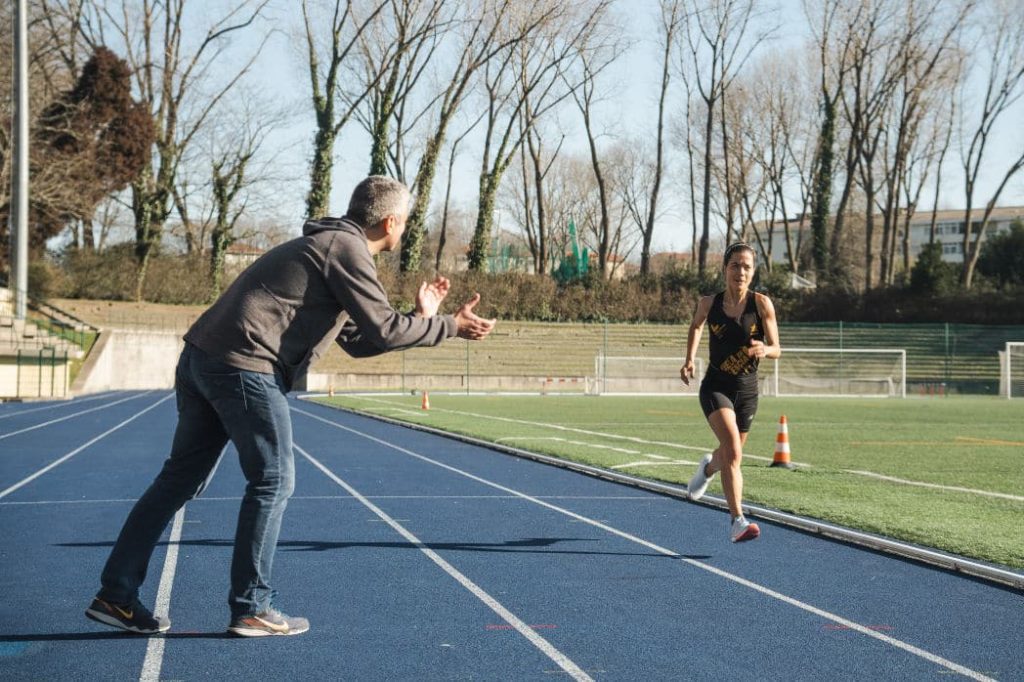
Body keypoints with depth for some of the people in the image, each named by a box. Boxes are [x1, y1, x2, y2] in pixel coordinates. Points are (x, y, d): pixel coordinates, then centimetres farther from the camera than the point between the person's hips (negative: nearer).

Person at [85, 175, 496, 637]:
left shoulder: (324, 245, 25)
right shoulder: (346, 249, -6)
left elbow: (359, 340, 26)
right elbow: (382, 330, -10)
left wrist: (420, 315, 25)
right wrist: (450, 326, 0)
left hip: (201, 358, 10)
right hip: (245, 368, -10)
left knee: (181, 478, 13)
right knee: (272, 482, 1)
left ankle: (116, 594, 15)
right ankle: (251, 608, 7)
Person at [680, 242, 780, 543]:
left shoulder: (761, 303, -9)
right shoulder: (709, 303, -5)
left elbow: (777, 349, -8)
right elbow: (696, 325, 18)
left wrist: (764, 349, -30)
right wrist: (689, 358, 5)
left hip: (747, 390, 2)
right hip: (716, 386, -2)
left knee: (729, 455, 21)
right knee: (733, 450, -24)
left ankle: (708, 467, 58)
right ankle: (738, 521, -24)